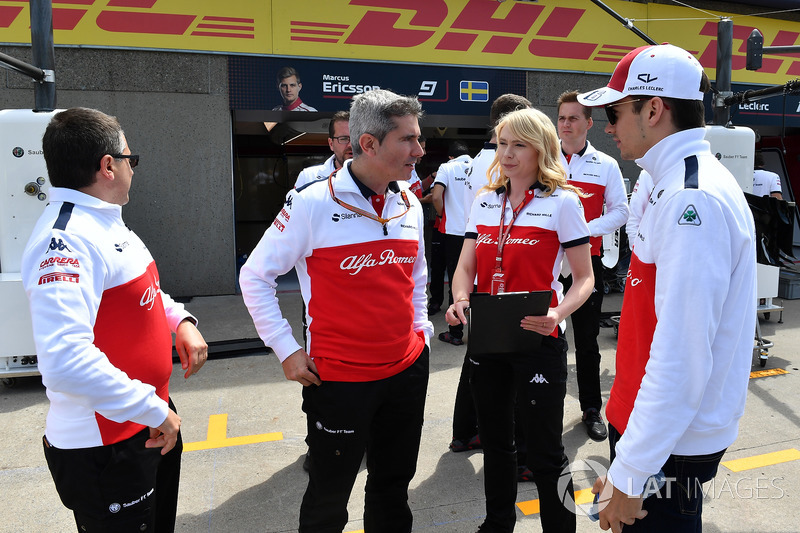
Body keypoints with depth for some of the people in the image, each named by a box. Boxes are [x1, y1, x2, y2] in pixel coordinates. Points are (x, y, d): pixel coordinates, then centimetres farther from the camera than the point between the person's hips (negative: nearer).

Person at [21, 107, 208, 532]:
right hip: (103, 451, -9)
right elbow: (65, 362, -37)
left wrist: (180, 321, 2)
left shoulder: (107, 223, 6)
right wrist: (154, 411, -28)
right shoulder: (66, 241, -26)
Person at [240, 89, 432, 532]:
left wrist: (420, 331, 12)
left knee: (393, 487, 22)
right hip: (339, 378, -5)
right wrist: (286, 350, -9)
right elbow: (254, 276, -7)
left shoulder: (410, 204, 3)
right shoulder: (313, 203, -15)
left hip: (408, 370, 5)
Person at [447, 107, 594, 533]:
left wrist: (558, 314, -24)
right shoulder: (485, 202, 9)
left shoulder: (563, 201, -4)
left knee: (545, 451, 5)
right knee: (494, 439, 19)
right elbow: (465, 267, 8)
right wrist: (460, 301, -13)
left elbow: (584, 278, -5)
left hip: (538, 339, -5)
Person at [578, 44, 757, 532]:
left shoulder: (692, 201, -23)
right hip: (664, 432, 9)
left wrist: (629, 474, -21)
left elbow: (681, 357, -27)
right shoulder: (687, 185, 10)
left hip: (671, 446, -9)